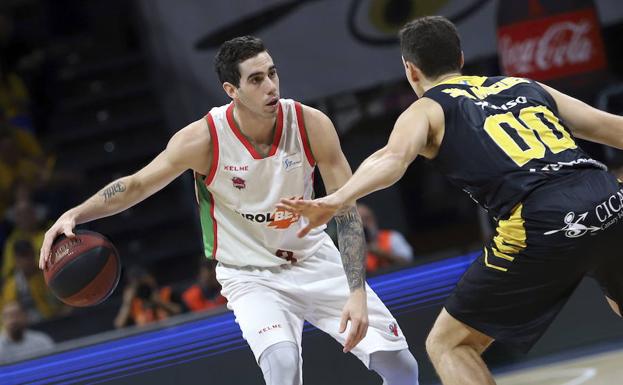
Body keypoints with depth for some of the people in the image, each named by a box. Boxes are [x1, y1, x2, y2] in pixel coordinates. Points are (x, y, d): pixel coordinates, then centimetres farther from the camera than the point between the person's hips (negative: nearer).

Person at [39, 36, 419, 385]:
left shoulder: (311, 125, -19)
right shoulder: (204, 139, -22)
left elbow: (347, 210, -15)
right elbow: (137, 185, -9)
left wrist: (357, 294, -24)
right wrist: (73, 215, -23)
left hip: (315, 260, 3)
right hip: (251, 276, -3)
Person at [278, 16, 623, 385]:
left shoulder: (426, 109, 15)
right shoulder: (527, 87, 28)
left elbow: (394, 156, -7)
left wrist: (336, 200, -21)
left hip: (542, 223, -5)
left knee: (448, 345, 12)